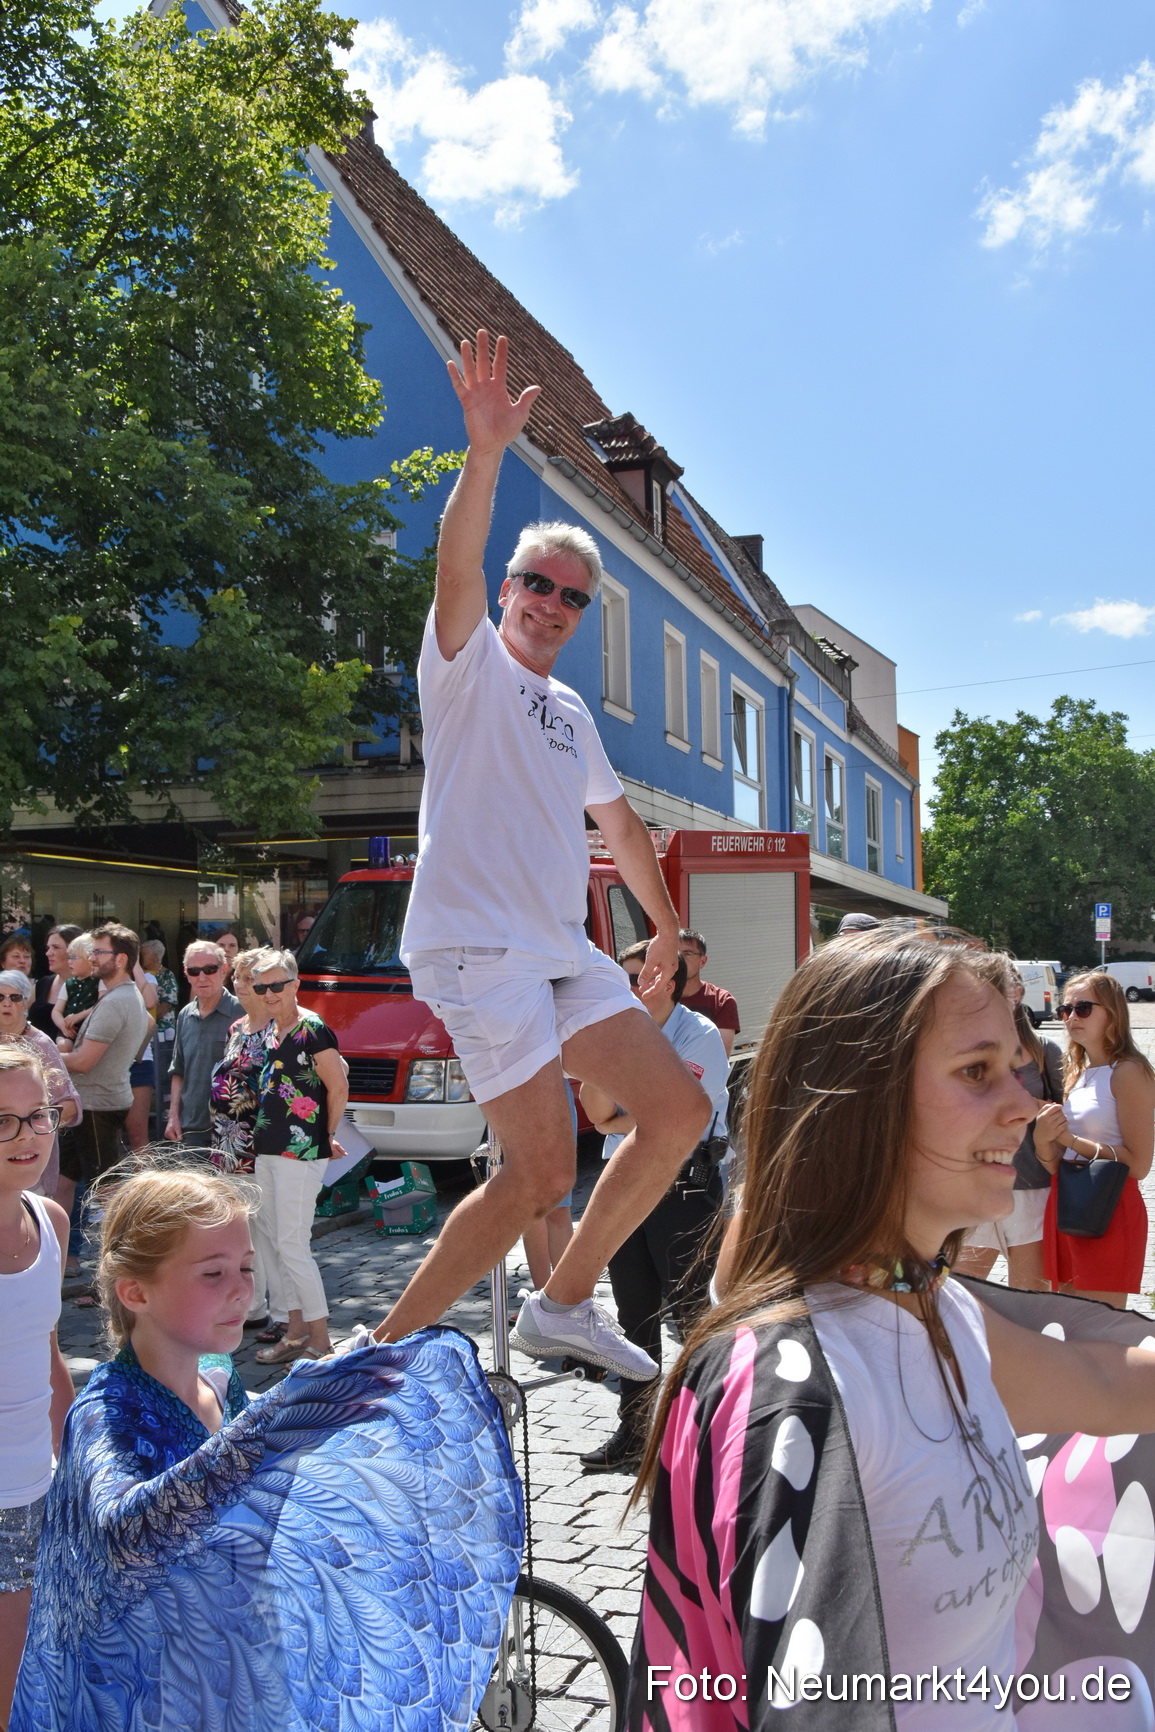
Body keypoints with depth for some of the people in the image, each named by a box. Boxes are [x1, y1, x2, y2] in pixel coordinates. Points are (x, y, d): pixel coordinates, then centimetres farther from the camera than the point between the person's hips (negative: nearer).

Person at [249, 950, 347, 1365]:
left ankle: (320, 1340, 4)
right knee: (268, 1241, 12)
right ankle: (296, 1332, 22)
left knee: (292, 1245, -7)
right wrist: (259, 1135, 14)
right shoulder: (266, 1029, 12)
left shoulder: (312, 1029, -12)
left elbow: (339, 1086, -11)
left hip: (300, 1151, -9)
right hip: (267, 1148, 9)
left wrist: (328, 1135, -2)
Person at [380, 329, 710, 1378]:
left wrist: (666, 925, 35)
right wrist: (488, 450, -31)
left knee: (679, 1113, 4)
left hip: (566, 952, 8)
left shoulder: (573, 714, 22)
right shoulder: (470, 661, 2)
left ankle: (563, 1306, 18)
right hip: (479, 946, -8)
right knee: (541, 1175, -14)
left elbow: (620, 824, 32)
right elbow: (457, 562, -19)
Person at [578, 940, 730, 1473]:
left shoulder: (700, 1037, -9)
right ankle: (635, 1428, 24)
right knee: (635, 1313, 13)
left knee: (692, 1311, -3)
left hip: (683, 1186, -6)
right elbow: (598, 1112, -3)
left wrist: (618, 1122, -4)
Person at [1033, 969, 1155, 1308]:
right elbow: (1056, 1164, 11)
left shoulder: (1128, 1072, -11)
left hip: (1109, 1213, -8)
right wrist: (1043, 1139, -10)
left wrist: (1070, 1139, -16)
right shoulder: (1077, 1074, 12)